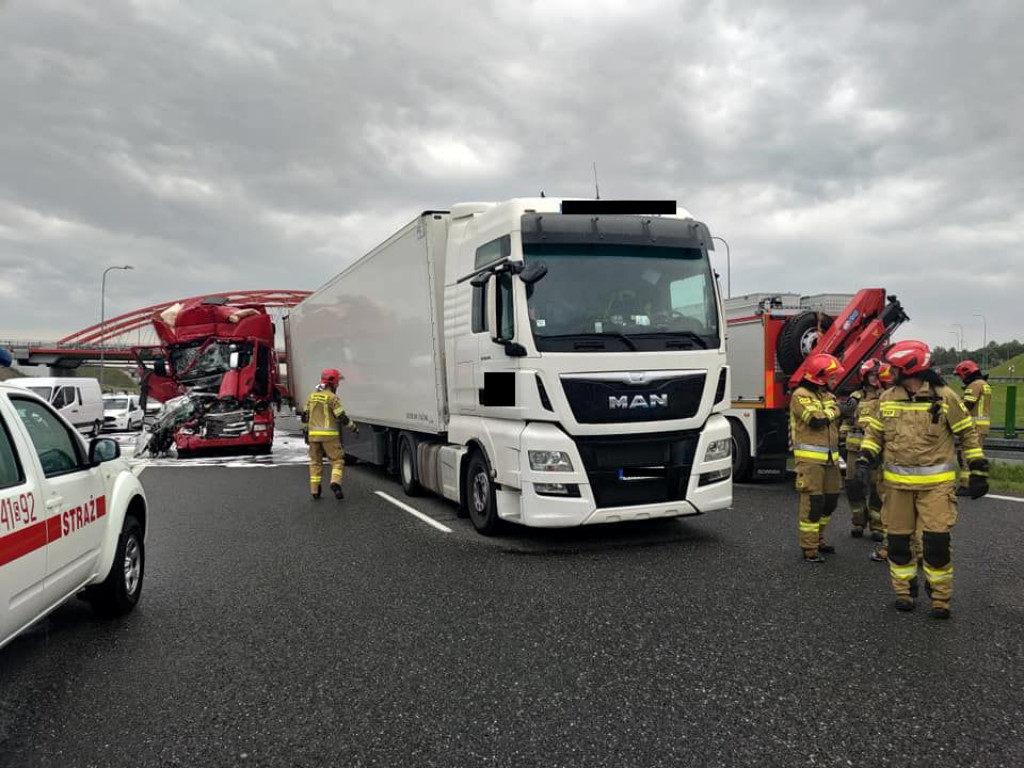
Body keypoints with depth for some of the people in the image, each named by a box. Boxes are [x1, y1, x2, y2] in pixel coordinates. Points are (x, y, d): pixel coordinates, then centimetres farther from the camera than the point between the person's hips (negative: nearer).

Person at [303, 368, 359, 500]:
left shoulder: (313, 396, 11)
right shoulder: (332, 397, -10)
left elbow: (306, 415, 15)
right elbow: (341, 416, -13)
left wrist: (306, 430, 24)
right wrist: (354, 427, -3)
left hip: (313, 434, 6)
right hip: (329, 434, -6)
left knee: (315, 462, 14)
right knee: (337, 460, 1)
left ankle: (315, 491, 15)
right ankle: (335, 483, -19)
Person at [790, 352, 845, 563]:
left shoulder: (828, 395, 17)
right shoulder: (801, 395, -10)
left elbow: (836, 424, 23)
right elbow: (816, 420, -21)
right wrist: (835, 409, -8)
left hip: (829, 457, 9)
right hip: (810, 457, -8)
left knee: (830, 501, 14)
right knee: (813, 502, -9)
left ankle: (818, 540, 29)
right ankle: (809, 549, -2)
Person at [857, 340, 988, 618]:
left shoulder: (945, 397, -5)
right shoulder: (887, 398, 5)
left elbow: (969, 434, 1)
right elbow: (874, 432, 13)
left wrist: (978, 472, 1)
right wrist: (865, 460, -2)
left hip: (936, 483, -3)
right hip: (898, 483, 4)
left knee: (937, 540, -7)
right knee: (898, 540, 8)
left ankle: (941, 597, 11)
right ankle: (904, 592, 24)